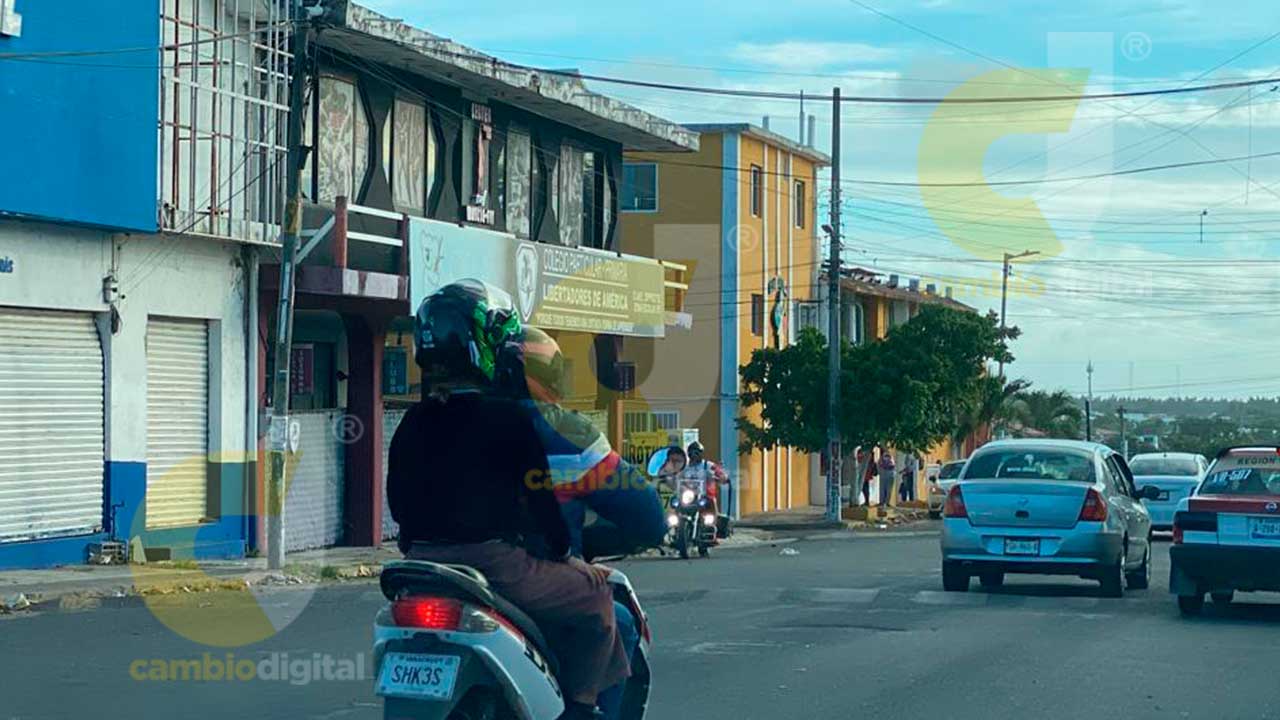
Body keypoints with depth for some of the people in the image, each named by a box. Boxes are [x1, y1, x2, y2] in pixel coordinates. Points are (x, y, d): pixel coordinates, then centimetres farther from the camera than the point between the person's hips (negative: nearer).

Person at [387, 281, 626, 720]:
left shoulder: (413, 423, 7)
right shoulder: (505, 417, -11)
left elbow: (398, 502, 14)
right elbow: (539, 496, -9)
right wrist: (561, 549, 7)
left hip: (424, 566, 7)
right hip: (493, 563, -7)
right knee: (594, 592, 8)